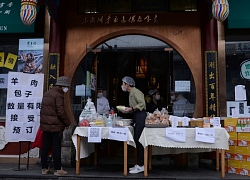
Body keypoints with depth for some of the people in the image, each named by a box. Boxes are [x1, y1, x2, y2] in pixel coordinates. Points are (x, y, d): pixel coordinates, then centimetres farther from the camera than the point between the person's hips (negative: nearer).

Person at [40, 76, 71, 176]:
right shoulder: (58, 95, -13)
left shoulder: (47, 93, 15)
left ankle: (44, 168, 19)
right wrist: (68, 123, -8)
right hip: (55, 126, -8)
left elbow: (44, 110, 18)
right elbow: (61, 112, -18)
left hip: (45, 125, 8)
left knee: (45, 147, 12)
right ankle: (57, 169, 6)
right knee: (56, 148, -1)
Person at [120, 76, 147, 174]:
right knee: (137, 140, 10)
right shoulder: (131, 93, 22)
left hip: (141, 116, -10)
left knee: (138, 140, -10)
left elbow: (142, 104, -20)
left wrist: (131, 109, -18)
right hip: (137, 118, 10)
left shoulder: (135, 92, -9)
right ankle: (139, 164, 18)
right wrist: (128, 110, 11)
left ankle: (140, 165, -5)